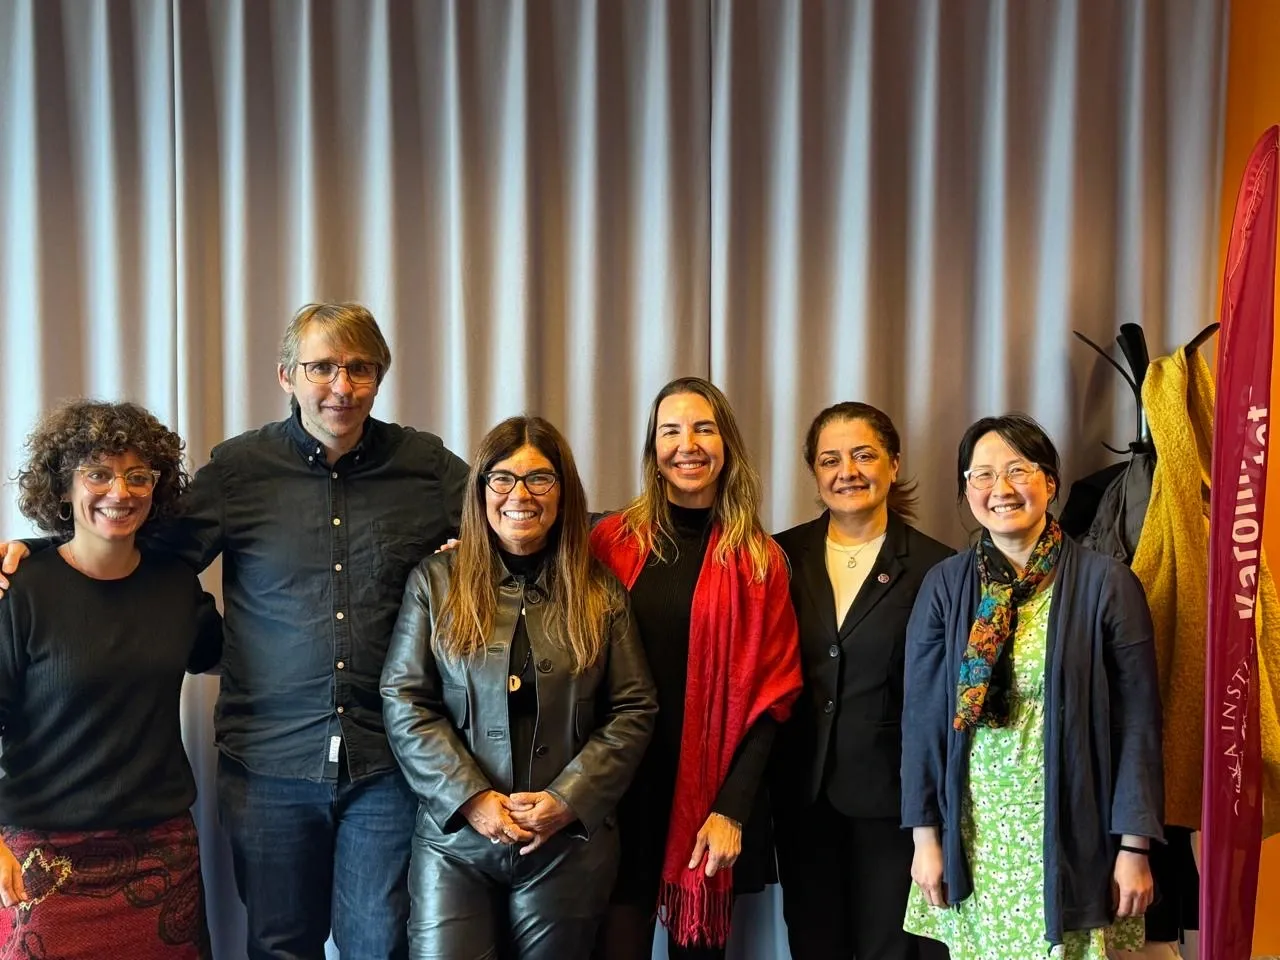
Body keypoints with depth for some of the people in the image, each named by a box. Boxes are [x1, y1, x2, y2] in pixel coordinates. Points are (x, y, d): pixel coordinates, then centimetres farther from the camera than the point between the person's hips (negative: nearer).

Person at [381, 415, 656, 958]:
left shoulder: (601, 592, 5)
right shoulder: (435, 581, 3)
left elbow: (635, 710, 2)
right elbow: (404, 704, -2)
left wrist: (568, 800, -10)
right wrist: (471, 799, -12)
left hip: (570, 846, 1)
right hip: (455, 840, 0)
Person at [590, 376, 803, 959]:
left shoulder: (759, 561, 2)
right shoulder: (613, 541, 2)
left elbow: (771, 694, -1)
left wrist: (732, 808, -8)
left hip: (714, 796, 0)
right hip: (622, 790, 0)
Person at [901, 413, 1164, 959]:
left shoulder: (1106, 583, -5)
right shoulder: (944, 586, 1)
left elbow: (1137, 721, -4)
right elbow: (921, 716, 3)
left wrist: (1135, 848, -5)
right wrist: (925, 837, 1)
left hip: (1072, 830, -2)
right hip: (973, 830, 2)